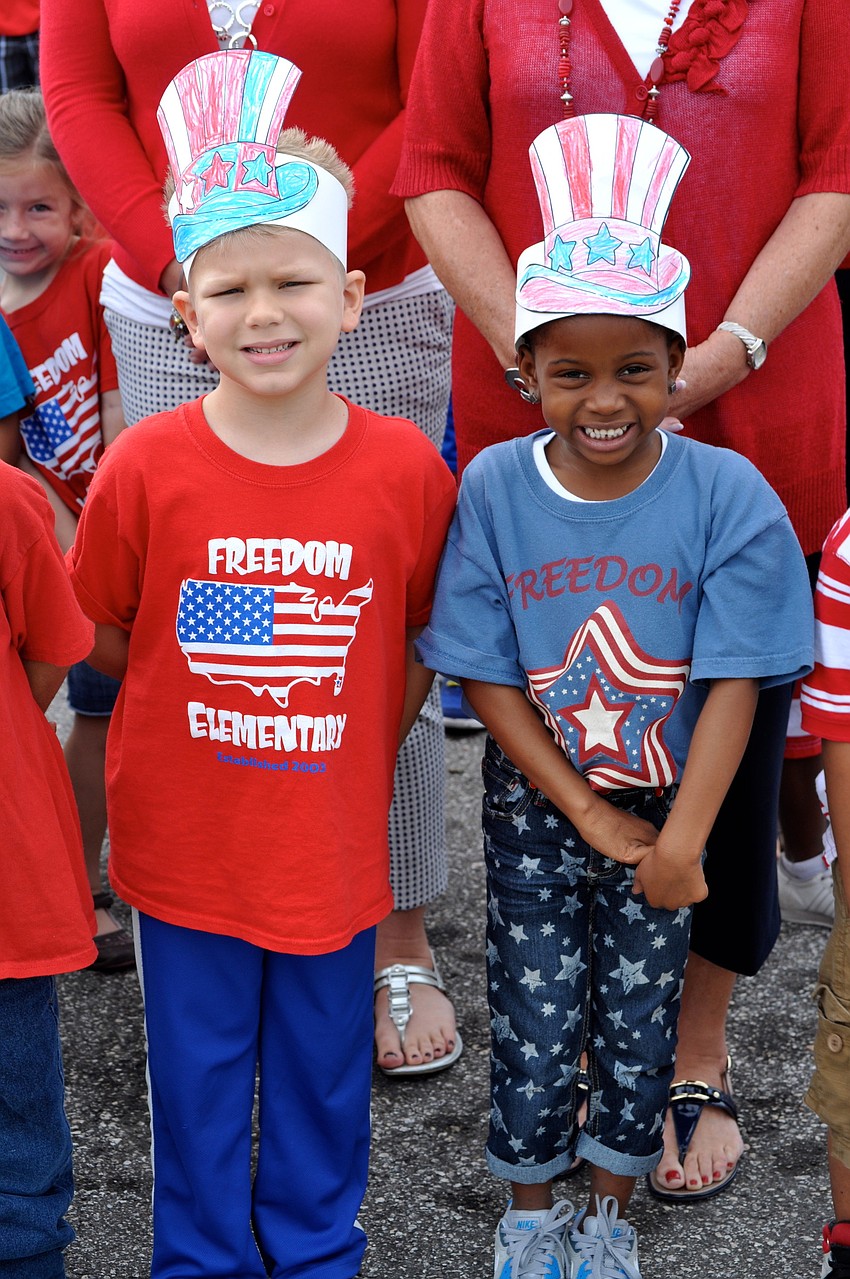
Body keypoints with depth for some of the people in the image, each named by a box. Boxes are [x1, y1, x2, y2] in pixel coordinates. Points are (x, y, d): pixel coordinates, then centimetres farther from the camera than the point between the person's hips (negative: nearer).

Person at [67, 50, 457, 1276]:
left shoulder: (408, 468, -11)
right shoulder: (145, 466, -13)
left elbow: (431, 644, 3)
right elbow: (98, 639, -1)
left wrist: (364, 746, 0)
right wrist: (207, 702, -1)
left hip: (333, 844, 1)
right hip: (185, 845, 0)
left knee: (324, 1074, 19)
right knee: (197, 1075, 17)